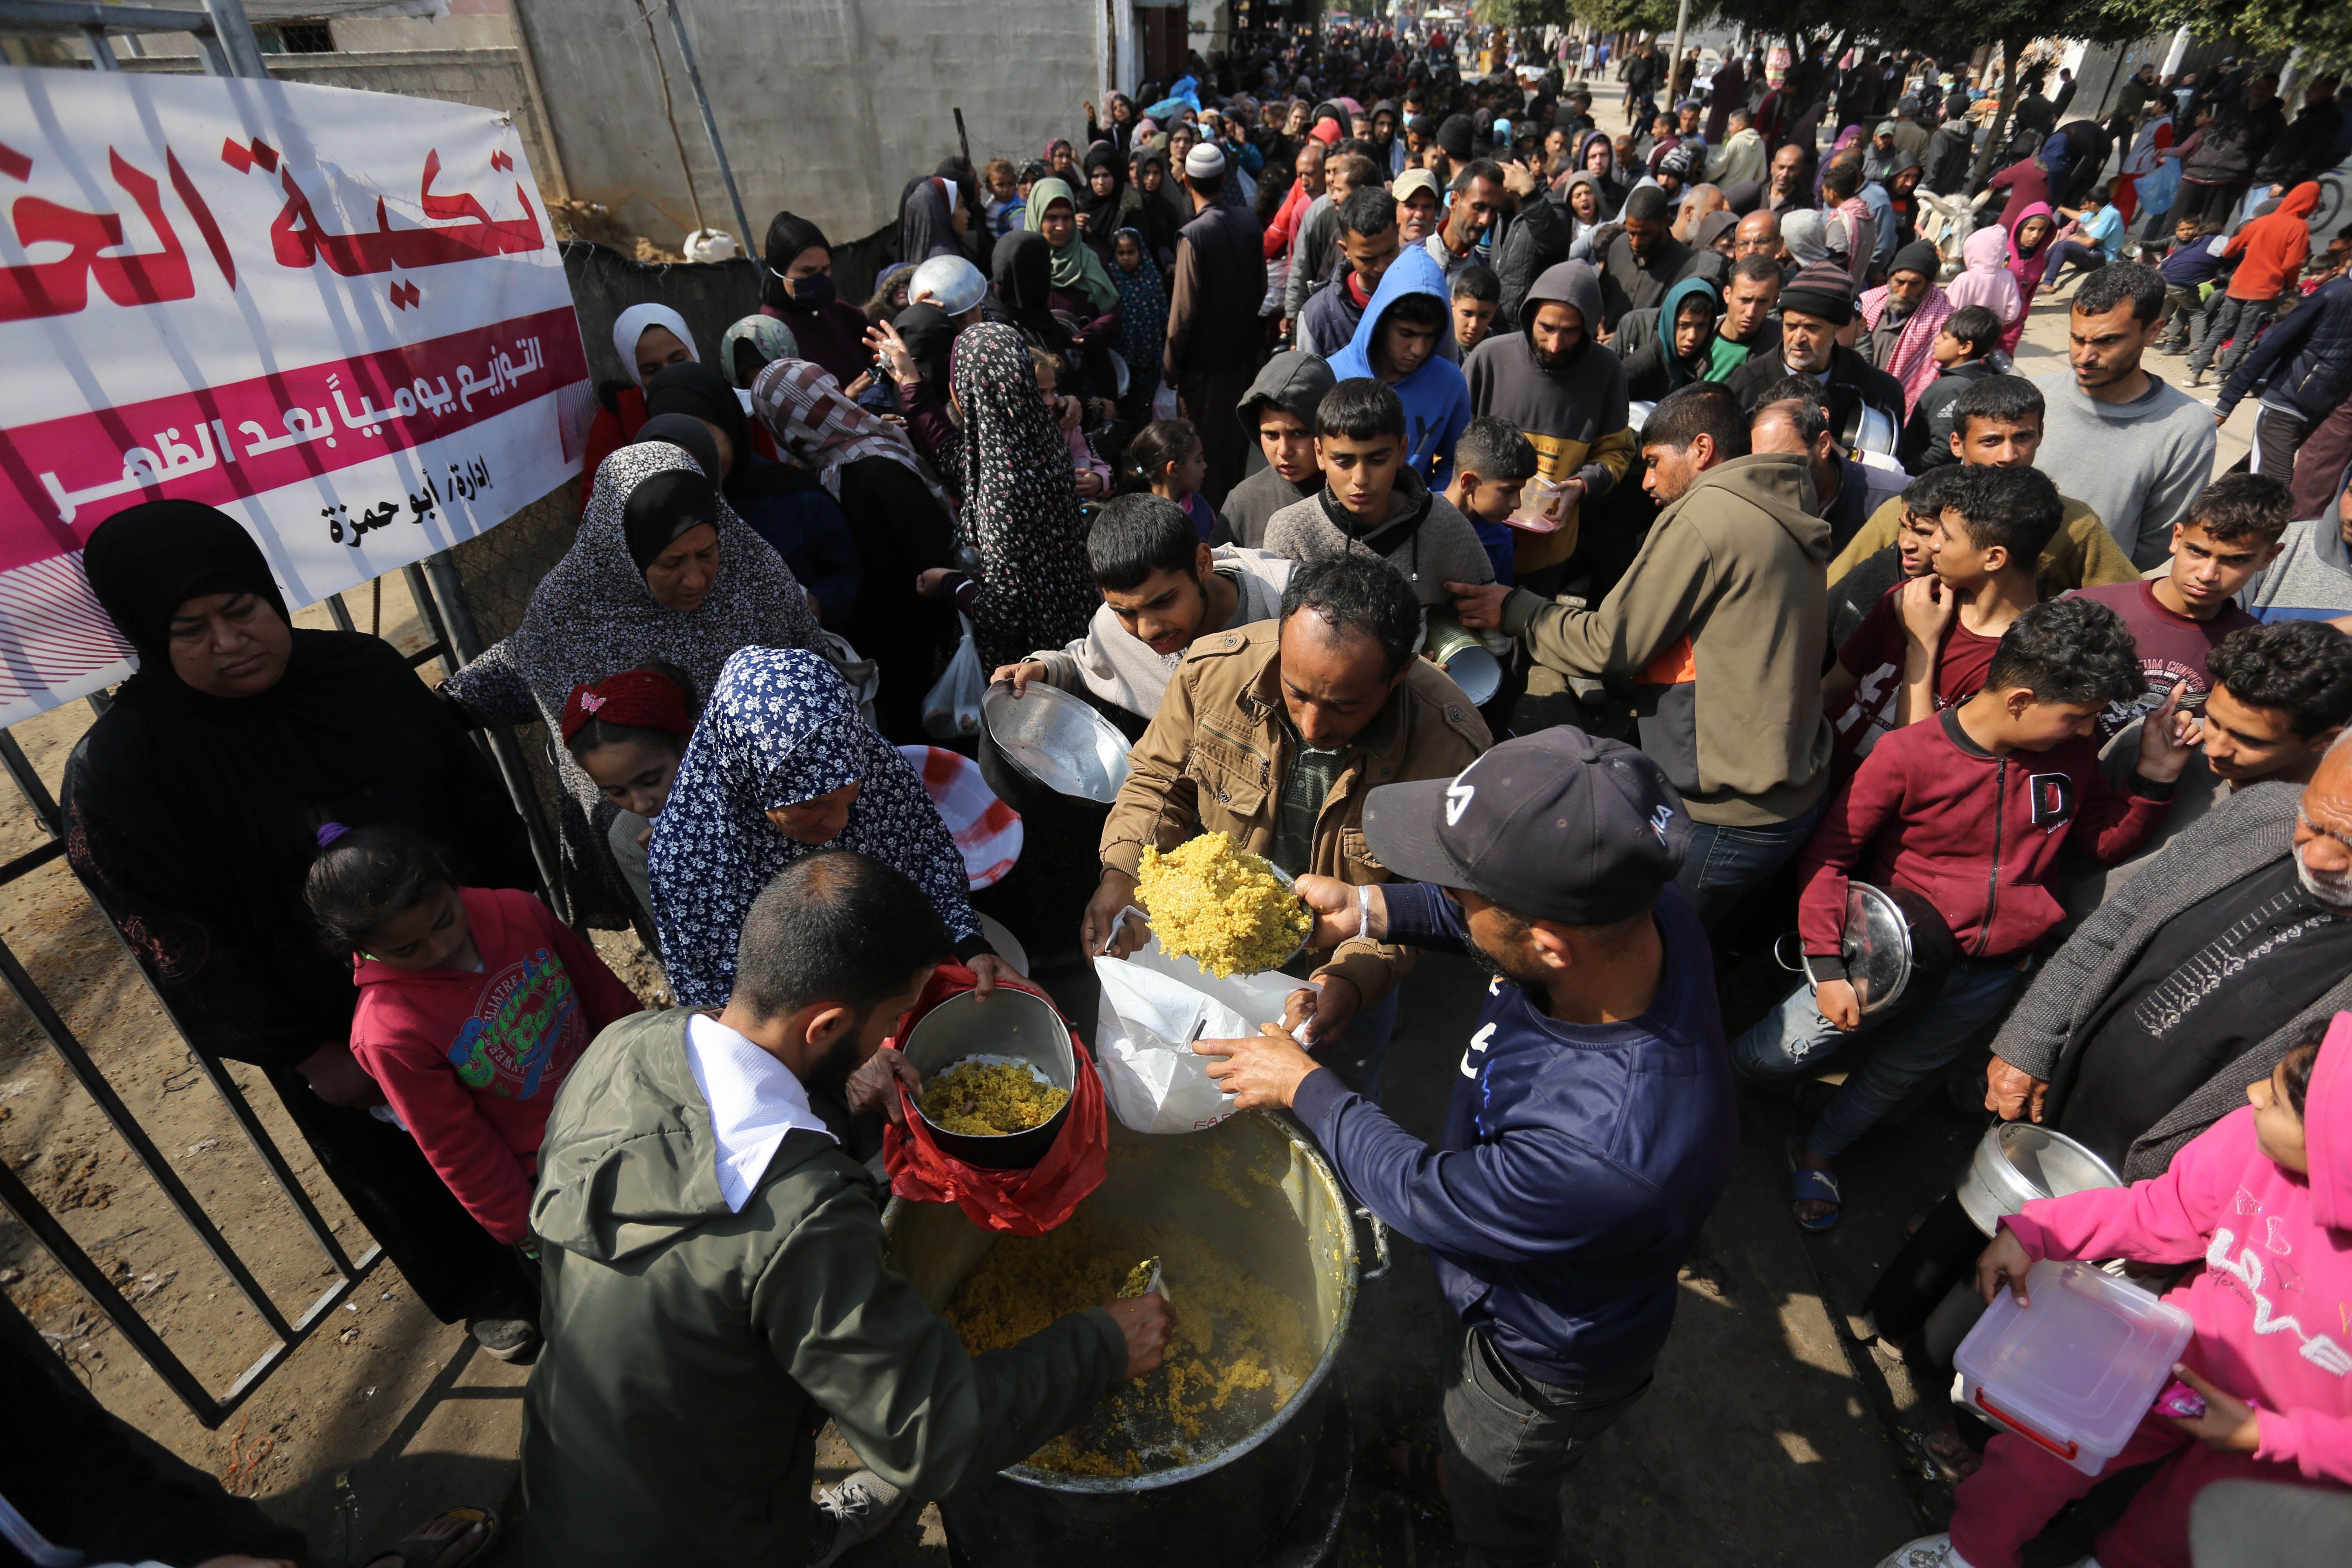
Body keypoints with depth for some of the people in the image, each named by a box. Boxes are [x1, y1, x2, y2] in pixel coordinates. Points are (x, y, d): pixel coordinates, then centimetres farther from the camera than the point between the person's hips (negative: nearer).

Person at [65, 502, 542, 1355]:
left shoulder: (364, 668, -10)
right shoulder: (120, 767, -18)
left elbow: (475, 796, -1)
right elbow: (173, 939, -14)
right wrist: (306, 1055, -11)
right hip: (335, 1027, -2)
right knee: (402, 1166, 20)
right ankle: (484, 1294, 48)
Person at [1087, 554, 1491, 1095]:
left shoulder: (1450, 747, -32)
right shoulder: (1214, 668, -26)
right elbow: (1159, 777, -8)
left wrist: (1354, 979, -36)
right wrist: (1122, 871, -24)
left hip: (1347, 968, -1)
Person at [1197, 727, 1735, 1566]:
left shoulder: (1611, 1157, -49)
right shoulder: (1645, 909, -29)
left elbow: (1425, 1194, -29)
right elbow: (1487, 912, -6)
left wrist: (1305, 1087, -16)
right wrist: (1371, 909, -17)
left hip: (1550, 1363, -6)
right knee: (1465, 1407, 39)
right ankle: (1454, 1471, 70)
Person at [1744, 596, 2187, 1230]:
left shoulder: (2072, 755, -3)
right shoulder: (1908, 754, -20)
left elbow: (2108, 839, 13)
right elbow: (1827, 855, -17)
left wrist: (2156, 777, -6)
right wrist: (1827, 966, -21)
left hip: (1991, 975, 5)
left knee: (1897, 1074, 19)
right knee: (1778, 1055, -7)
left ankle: (1819, 1152, 44)